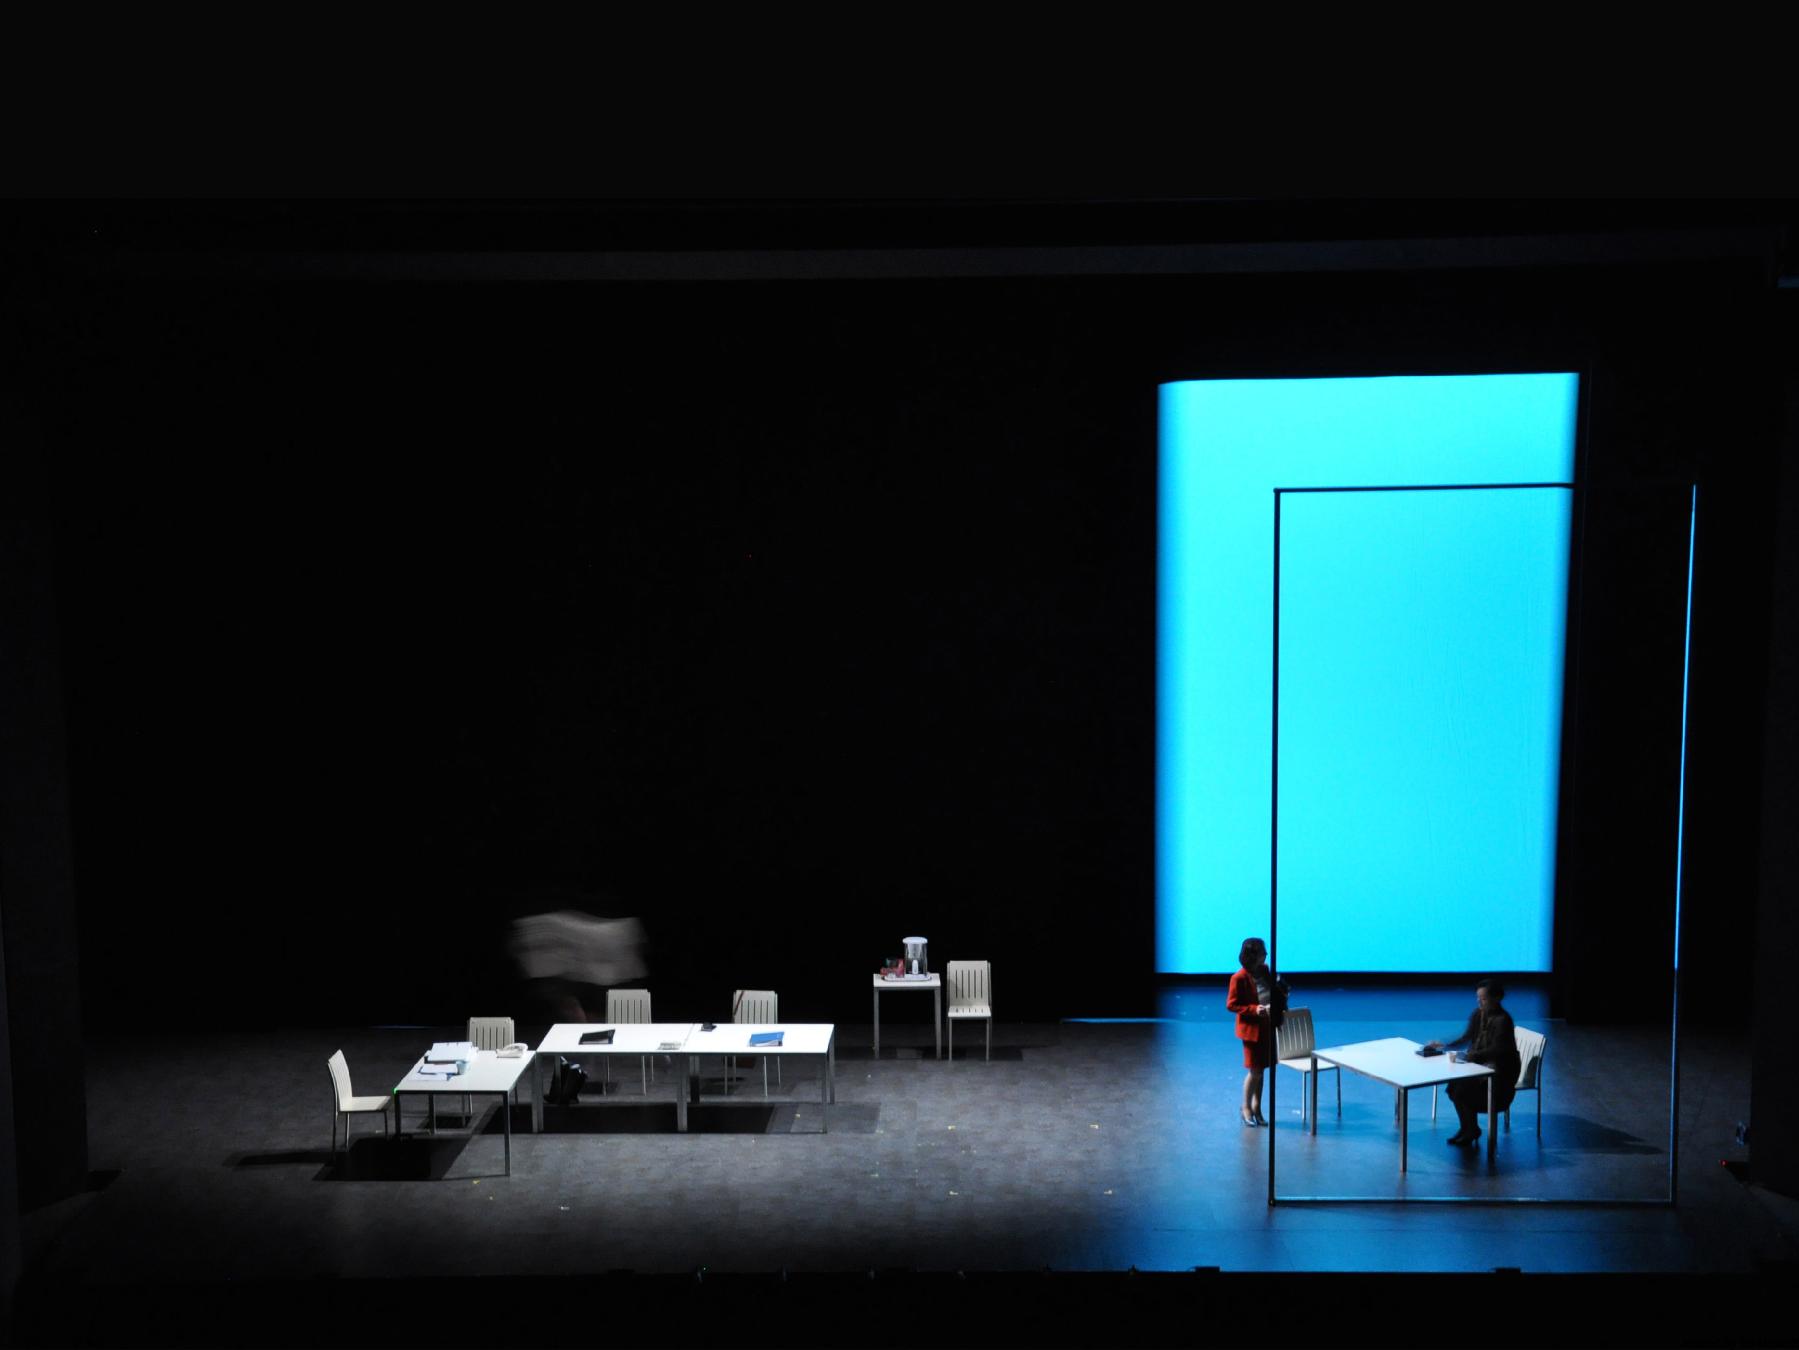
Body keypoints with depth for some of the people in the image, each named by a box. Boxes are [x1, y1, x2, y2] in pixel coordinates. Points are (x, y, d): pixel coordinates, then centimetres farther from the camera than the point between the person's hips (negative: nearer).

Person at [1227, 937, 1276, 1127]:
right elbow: (1231, 1004, -14)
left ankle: (1256, 1107, 24)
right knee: (1254, 1071, 0)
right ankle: (1246, 1108, 18)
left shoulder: (1264, 971, 3)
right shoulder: (1239, 978, -19)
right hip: (1251, 1028, -6)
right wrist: (1254, 1009, -23)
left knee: (1260, 1070, 13)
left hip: (1267, 1027, 6)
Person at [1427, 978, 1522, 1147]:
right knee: (1454, 1085, -11)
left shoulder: (1503, 1020, -19)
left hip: (1501, 1072, -7)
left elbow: (1496, 1049, -25)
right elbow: (1466, 1038, 7)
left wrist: (1472, 1055, -34)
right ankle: (1468, 1128, 7)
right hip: (1481, 1065, 7)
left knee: (1463, 1089, -19)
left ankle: (1471, 1131, 3)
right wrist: (1444, 1045, -4)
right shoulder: (1479, 1014, 2)